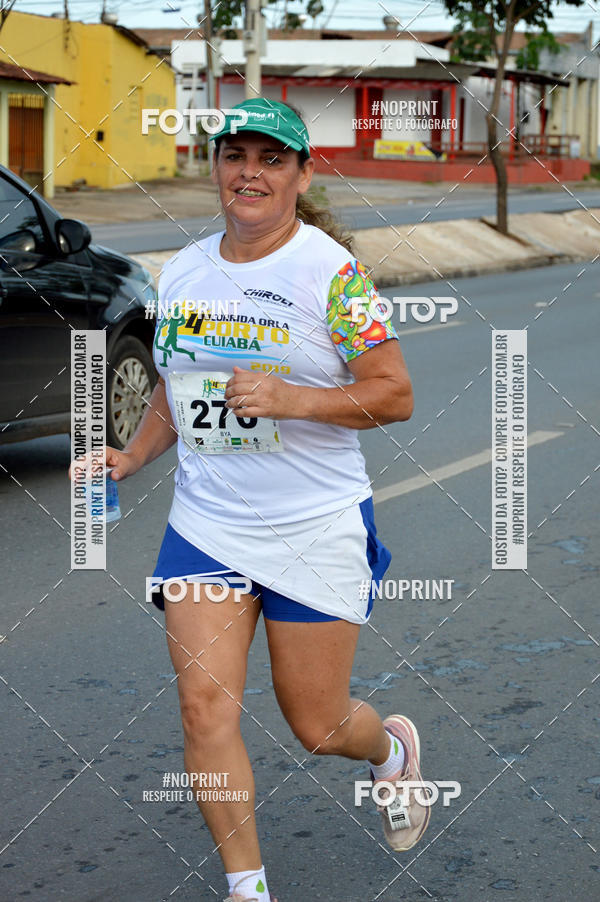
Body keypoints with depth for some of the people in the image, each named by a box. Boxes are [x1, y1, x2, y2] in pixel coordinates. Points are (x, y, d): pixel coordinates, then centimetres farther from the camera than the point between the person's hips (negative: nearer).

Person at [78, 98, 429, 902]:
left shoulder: (331, 270, -9)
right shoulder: (182, 271, 8)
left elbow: (395, 395, -12)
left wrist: (288, 399, -23)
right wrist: (132, 457, 6)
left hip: (316, 529, -4)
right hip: (203, 525, 4)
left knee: (316, 727, 6)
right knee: (205, 706, -9)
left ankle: (394, 747, 43)